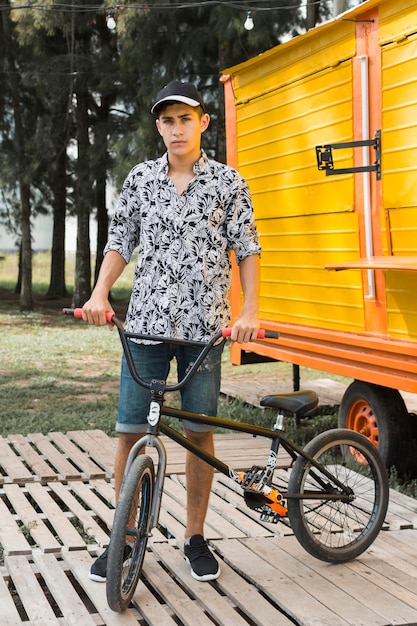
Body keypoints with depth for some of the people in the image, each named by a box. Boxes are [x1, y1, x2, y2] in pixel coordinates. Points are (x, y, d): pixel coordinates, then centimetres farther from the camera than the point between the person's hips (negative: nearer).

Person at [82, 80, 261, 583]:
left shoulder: (227, 182, 2)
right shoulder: (141, 178, 7)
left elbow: (247, 249, 3)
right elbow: (121, 241, 11)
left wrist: (249, 311, -8)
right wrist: (99, 294, -3)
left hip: (204, 325, -1)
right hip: (146, 321, 1)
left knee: (199, 432, 6)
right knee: (130, 432, 1)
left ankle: (195, 536, 20)